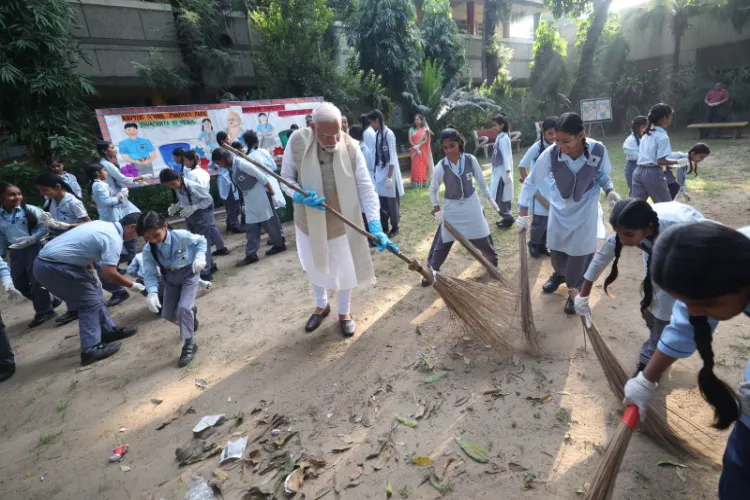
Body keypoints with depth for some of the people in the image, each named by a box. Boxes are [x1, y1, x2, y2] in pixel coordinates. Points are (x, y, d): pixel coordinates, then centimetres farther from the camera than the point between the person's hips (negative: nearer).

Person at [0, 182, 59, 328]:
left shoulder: (30, 210, -7)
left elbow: (45, 226, -8)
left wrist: (32, 238, -21)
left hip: (34, 248, -5)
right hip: (16, 251, 6)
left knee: (36, 280, -4)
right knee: (19, 283, 8)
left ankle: (43, 310, 11)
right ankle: (49, 300, 26)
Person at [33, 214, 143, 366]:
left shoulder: (102, 224, 10)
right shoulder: (114, 239, -18)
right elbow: (109, 273, -24)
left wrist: (92, 271, 17)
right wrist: (132, 285, -9)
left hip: (46, 260, 10)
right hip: (53, 268, -10)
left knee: (94, 293, 16)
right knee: (90, 302, -2)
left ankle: (108, 330, 26)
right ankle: (91, 350, 2)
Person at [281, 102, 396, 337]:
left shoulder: (351, 147, -19)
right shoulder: (297, 142, -18)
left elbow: (366, 188, -20)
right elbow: (286, 177, -7)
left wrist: (375, 225, -30)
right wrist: (300, 196, -29)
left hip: (342, 221, -1)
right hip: (309, 220, 2)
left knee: (345, 270, 13)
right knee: (314, 268, 21)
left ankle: (344, 312, 40)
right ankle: (321, 305, 49)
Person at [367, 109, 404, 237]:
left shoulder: (388, 134, -14)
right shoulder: (377, 134, 7)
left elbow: (392, 157, -16)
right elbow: (376, 155, 11)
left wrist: (389, 176, -18)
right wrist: (375, 170, 10)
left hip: (389, 172, -6)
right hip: (380, 172, 6)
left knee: (392, 202, 5)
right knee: (381, 202, 8)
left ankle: (394, 228, 20)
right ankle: (384, 228, 20)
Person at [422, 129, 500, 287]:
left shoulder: (471, 160, -13)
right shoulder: (440, 167, -17)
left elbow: (480, 180, 2)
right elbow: (433, 189, -3)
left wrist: (490, 198, 8)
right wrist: (437, 209, -8)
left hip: (471, 204, 2)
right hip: (451, 207, -1)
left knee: (483, 236, 13)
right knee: (442, 241, 2)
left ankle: (493, 260, 40)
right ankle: (431, 271, 17)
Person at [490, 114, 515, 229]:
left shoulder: (503, 139, -16)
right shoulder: (500, 138, 11)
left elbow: (506, 157, -22)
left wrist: (508, 172, -27)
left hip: (502, 172, -10)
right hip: (499, 172, 10)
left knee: (498, 198, -6)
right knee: (503, 197, 15)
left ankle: (508, 218, 4)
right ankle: (507, 217, 24)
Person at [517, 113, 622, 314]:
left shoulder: (598, 150, -25)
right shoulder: (550, 154, -28)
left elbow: (603, 176, -4)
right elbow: (531, 182, -17)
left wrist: (610, 191, -24)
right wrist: (523, 214, -17)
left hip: (585, 208, -1)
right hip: (559, 207, 1)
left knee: (580, 252, 4)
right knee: (555, 248, 18)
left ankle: (576, 291, 27)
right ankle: (559, 274, 50)